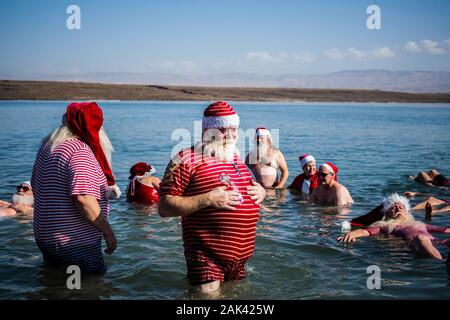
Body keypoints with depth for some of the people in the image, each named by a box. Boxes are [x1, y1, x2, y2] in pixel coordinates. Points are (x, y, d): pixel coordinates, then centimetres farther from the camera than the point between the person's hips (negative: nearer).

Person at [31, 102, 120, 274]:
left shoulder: (47, 146, 6)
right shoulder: (81, 152, -22)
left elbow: (35, 184, 18)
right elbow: (83, 199, -30)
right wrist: (108, 231, -20)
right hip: (76, 243, -9)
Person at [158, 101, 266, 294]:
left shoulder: (237, 158, 13)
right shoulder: (186, 160, -9)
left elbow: (249, 188, 29)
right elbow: (164, 208, -14)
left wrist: (261, 192, 4)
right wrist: (207, 200, -24)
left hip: (242, 256, 7)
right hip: (206, 256, -7)